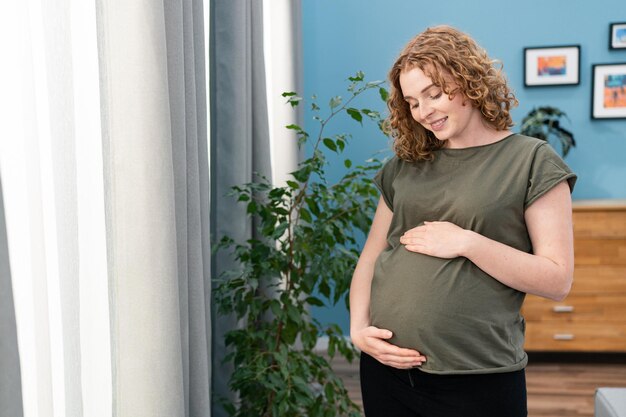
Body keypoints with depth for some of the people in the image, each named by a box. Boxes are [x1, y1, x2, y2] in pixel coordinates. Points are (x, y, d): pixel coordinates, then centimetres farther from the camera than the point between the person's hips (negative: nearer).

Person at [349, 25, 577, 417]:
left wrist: (467, 242, -16)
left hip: (477, 380, -4)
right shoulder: (404, 165, 9)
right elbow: (370, 259, 11)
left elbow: (557, 280, -8)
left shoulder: (532, 161, -3)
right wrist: (359, 328, -4)